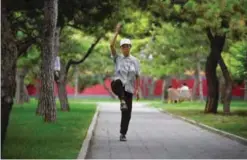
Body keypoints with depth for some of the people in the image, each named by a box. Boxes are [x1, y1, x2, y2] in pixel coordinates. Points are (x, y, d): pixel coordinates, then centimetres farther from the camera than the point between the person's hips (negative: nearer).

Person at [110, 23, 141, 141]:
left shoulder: (135, 61, 8)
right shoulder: (117, 58, 5)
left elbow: (137, 76, 7)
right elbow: (111, 45, -9)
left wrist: (137, 90, -3)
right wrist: (117, 32, -14)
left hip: (129, 89, 2)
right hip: (117, 86, -2)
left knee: (127, 113, -1)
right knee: (118, 81, -40)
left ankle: (123, 134, 11)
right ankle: (122, 101, -42)